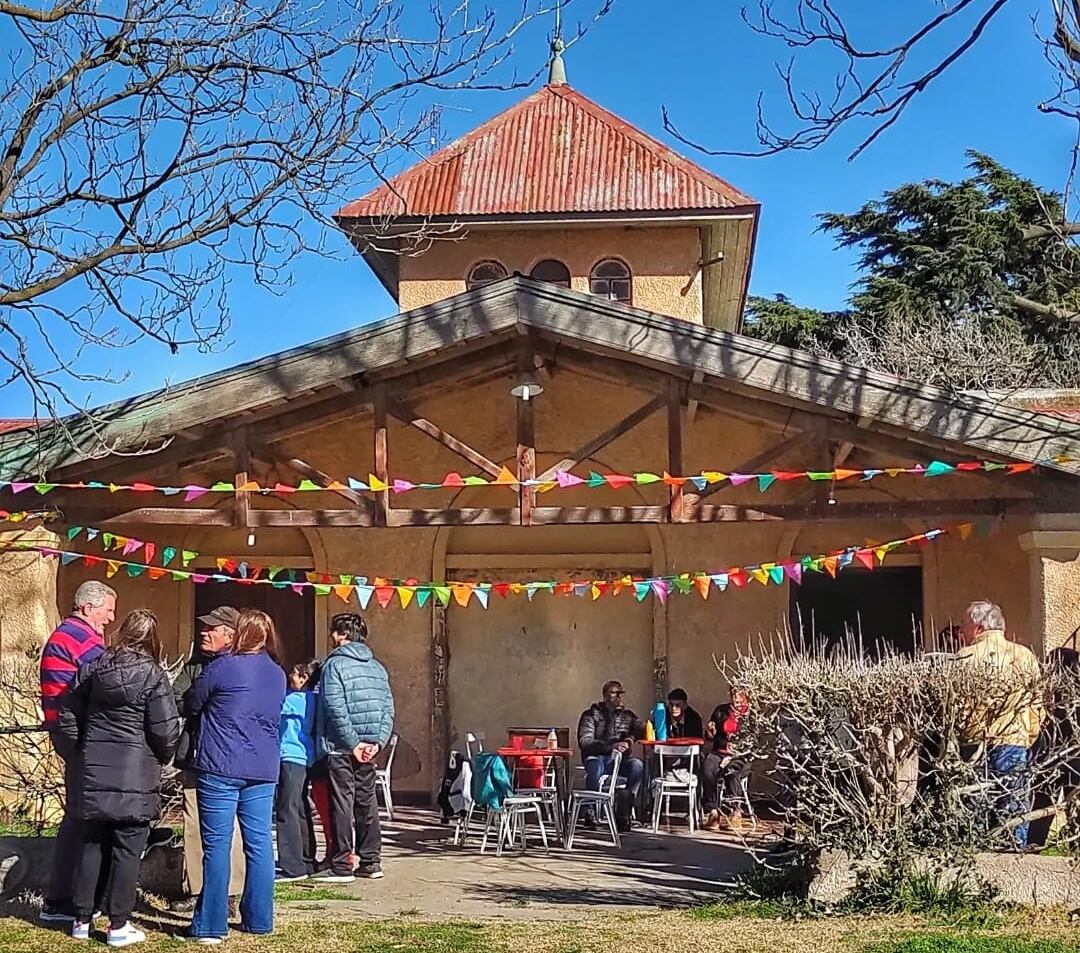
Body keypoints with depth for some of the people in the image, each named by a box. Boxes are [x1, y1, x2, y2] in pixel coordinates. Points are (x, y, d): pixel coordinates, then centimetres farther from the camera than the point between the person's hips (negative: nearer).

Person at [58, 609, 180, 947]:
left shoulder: (93, 667, 4)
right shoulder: (152, 674, -10)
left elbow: (68, 715, 8)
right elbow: (165, 729, -12)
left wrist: (82, 751, 19)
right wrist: (163, 757, 7)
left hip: (94, 770, 5)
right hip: (136, 773, -5)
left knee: (92, 843, 14)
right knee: (128, 849, 2)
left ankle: (82, 919, 19)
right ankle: (119, 925, 5)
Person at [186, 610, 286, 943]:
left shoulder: (222, 667, -9)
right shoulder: (277, 674, 9)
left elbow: (192, 706, 4)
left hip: (220, 768, -5)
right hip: (263, 770, 6)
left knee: (217, 845, -2)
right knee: (259, 844, 9)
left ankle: (210, 926, 1)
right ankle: (258, 920, 16)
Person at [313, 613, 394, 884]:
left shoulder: (335, 664, -8)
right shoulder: (377, 667, 11)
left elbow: (336, 709, -17)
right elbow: (388, 709, 6)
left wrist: (353, 744, -14)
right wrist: (376, 741, 0)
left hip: (341, 748, -6)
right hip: (368, 746, 6)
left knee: (342, 804, -3)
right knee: (367, 802, 12)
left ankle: (342, 866, -1)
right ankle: (371, 862, 16)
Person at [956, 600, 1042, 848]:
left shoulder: (963, 658, 0)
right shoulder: (1024, 656, 4)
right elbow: (1037, 704, 5)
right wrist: (1028, 739, 14)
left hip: (972, 744, 0)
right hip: (1013, 743, 0)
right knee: (1014, 810, 3)